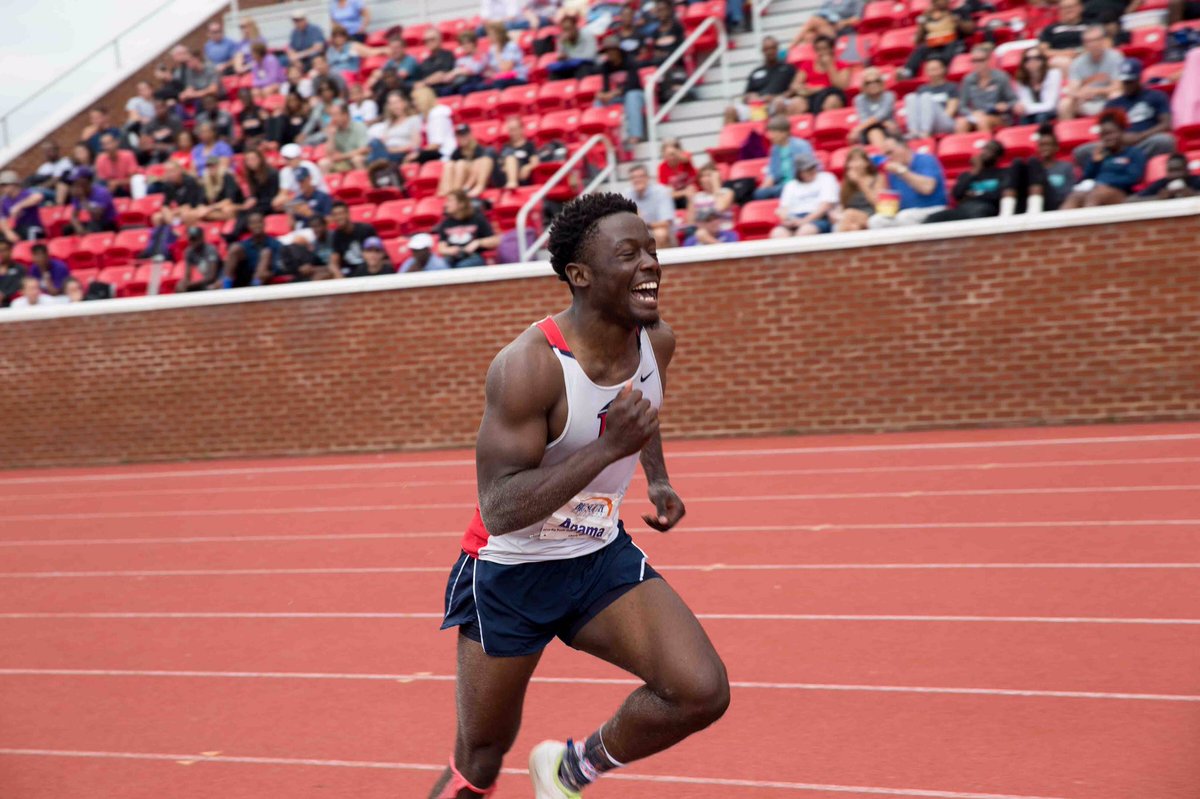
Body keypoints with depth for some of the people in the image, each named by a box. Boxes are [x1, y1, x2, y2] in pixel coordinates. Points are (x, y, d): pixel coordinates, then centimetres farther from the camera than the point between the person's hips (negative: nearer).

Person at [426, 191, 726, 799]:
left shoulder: (657, 341, -6)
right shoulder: (528, 366, -28)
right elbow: (500, 511, -32)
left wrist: (658, 479, 8)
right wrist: (610, 447, -37)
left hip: (602, 556, 5)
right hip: (509, 572, -5)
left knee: (702, 692, -14)